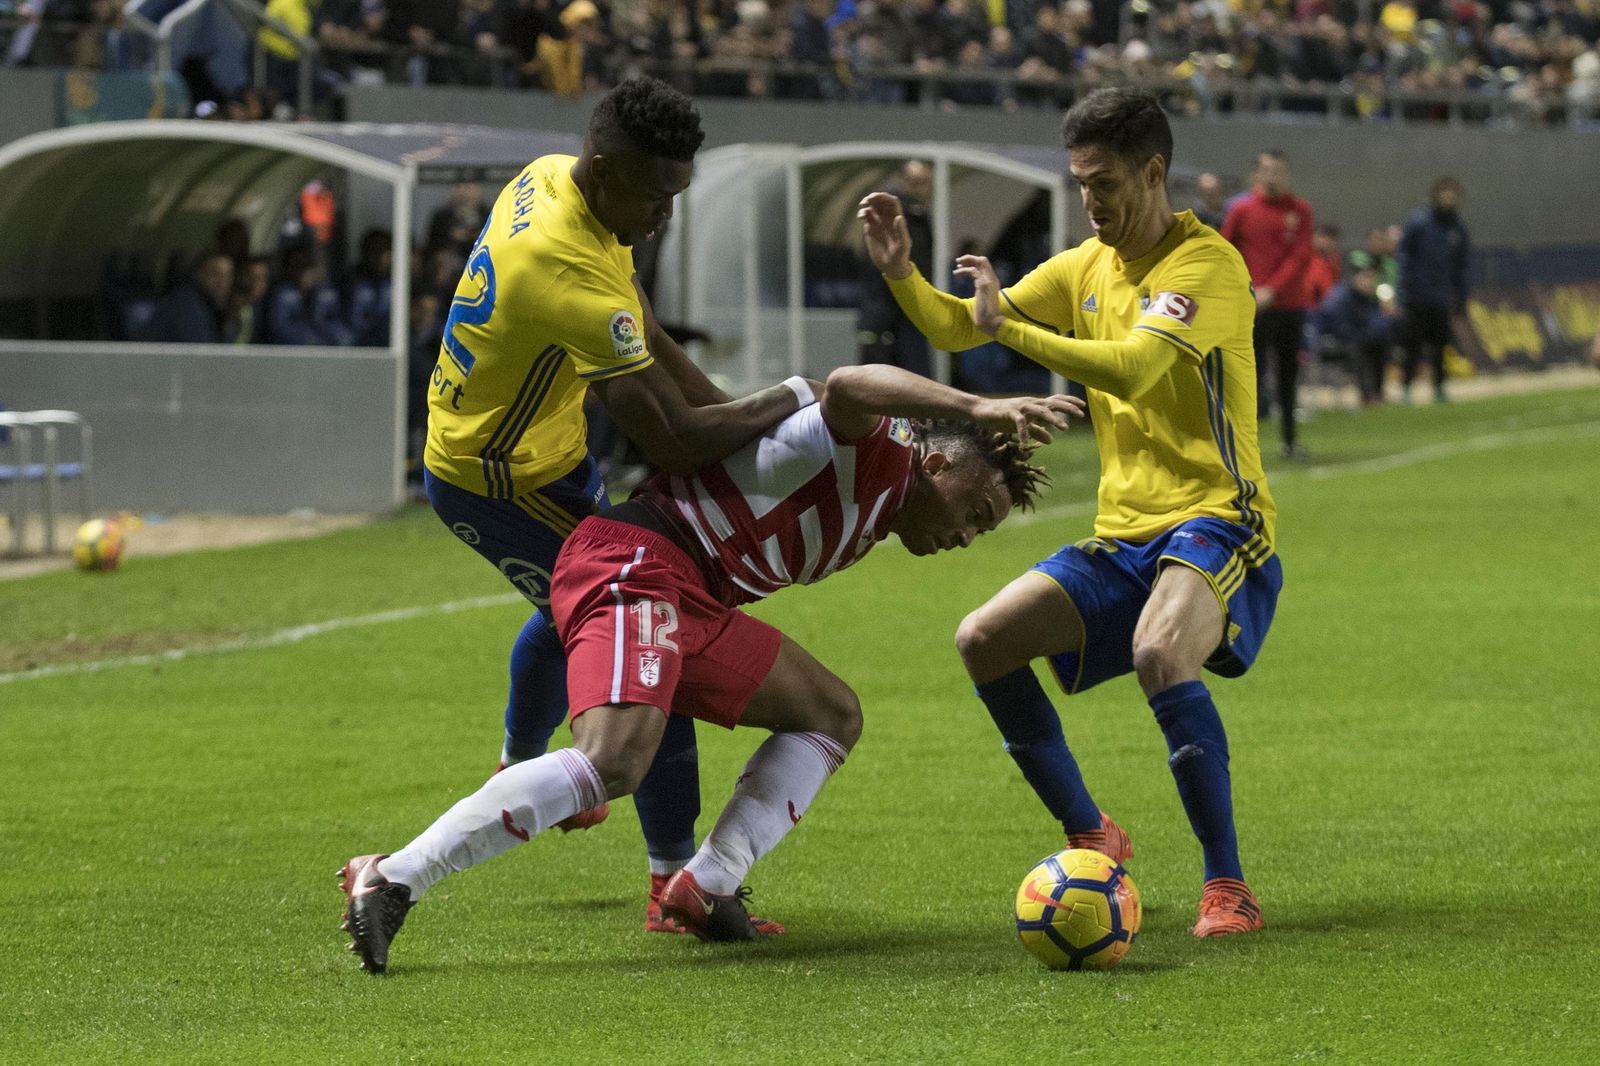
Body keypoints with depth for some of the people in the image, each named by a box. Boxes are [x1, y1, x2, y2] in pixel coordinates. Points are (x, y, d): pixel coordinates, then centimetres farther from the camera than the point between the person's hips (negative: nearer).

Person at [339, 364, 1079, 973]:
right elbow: (846, 388, -32)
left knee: (833, 716, 14)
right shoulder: (878, 448, -7)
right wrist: (976, 409, -39)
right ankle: (392, 881, -24)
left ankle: (707, 889, 1)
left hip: (697, 608, 11)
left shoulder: (873, 524, 23)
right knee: (612, 763, -29)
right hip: (634, 563, -11)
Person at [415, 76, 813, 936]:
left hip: (540, 452, 10)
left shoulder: (554, 181, -7)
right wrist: (785, 405, -24)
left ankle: (519, 771, 60)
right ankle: (676, 882, -6)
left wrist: (740, 414, -7)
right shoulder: (568, 269, -37)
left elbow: (649, 344, 1)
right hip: (498, 483, -10)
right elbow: (671, 443, -35)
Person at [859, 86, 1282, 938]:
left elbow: (1133, 368, -26)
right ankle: (1090, 837, 9)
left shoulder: (1208, 264, -11)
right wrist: (900, 272, -7)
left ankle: (1228, 888, -25)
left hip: (1215, 523, -8)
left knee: (1160, 654, -35)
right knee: (984, 640, -6)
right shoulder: (1085, 267, 13)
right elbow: (955, 328, 12)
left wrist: (1009, 329, -26)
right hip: (1123, 536, 8)